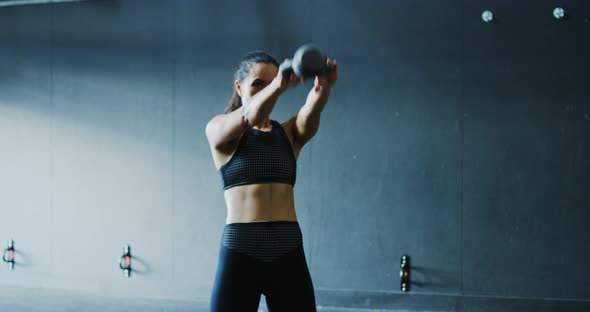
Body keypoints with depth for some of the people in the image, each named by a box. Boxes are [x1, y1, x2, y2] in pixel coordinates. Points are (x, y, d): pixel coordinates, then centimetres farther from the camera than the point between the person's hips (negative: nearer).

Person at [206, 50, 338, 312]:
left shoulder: (289, 133, 11)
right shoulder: (218, 130, 2)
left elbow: (310, 114, -13)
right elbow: (247, 117, -22)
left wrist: (324, 87, -37)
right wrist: (279, 87, -43)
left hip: (288, 253, 3)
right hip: (239, 252, -3)